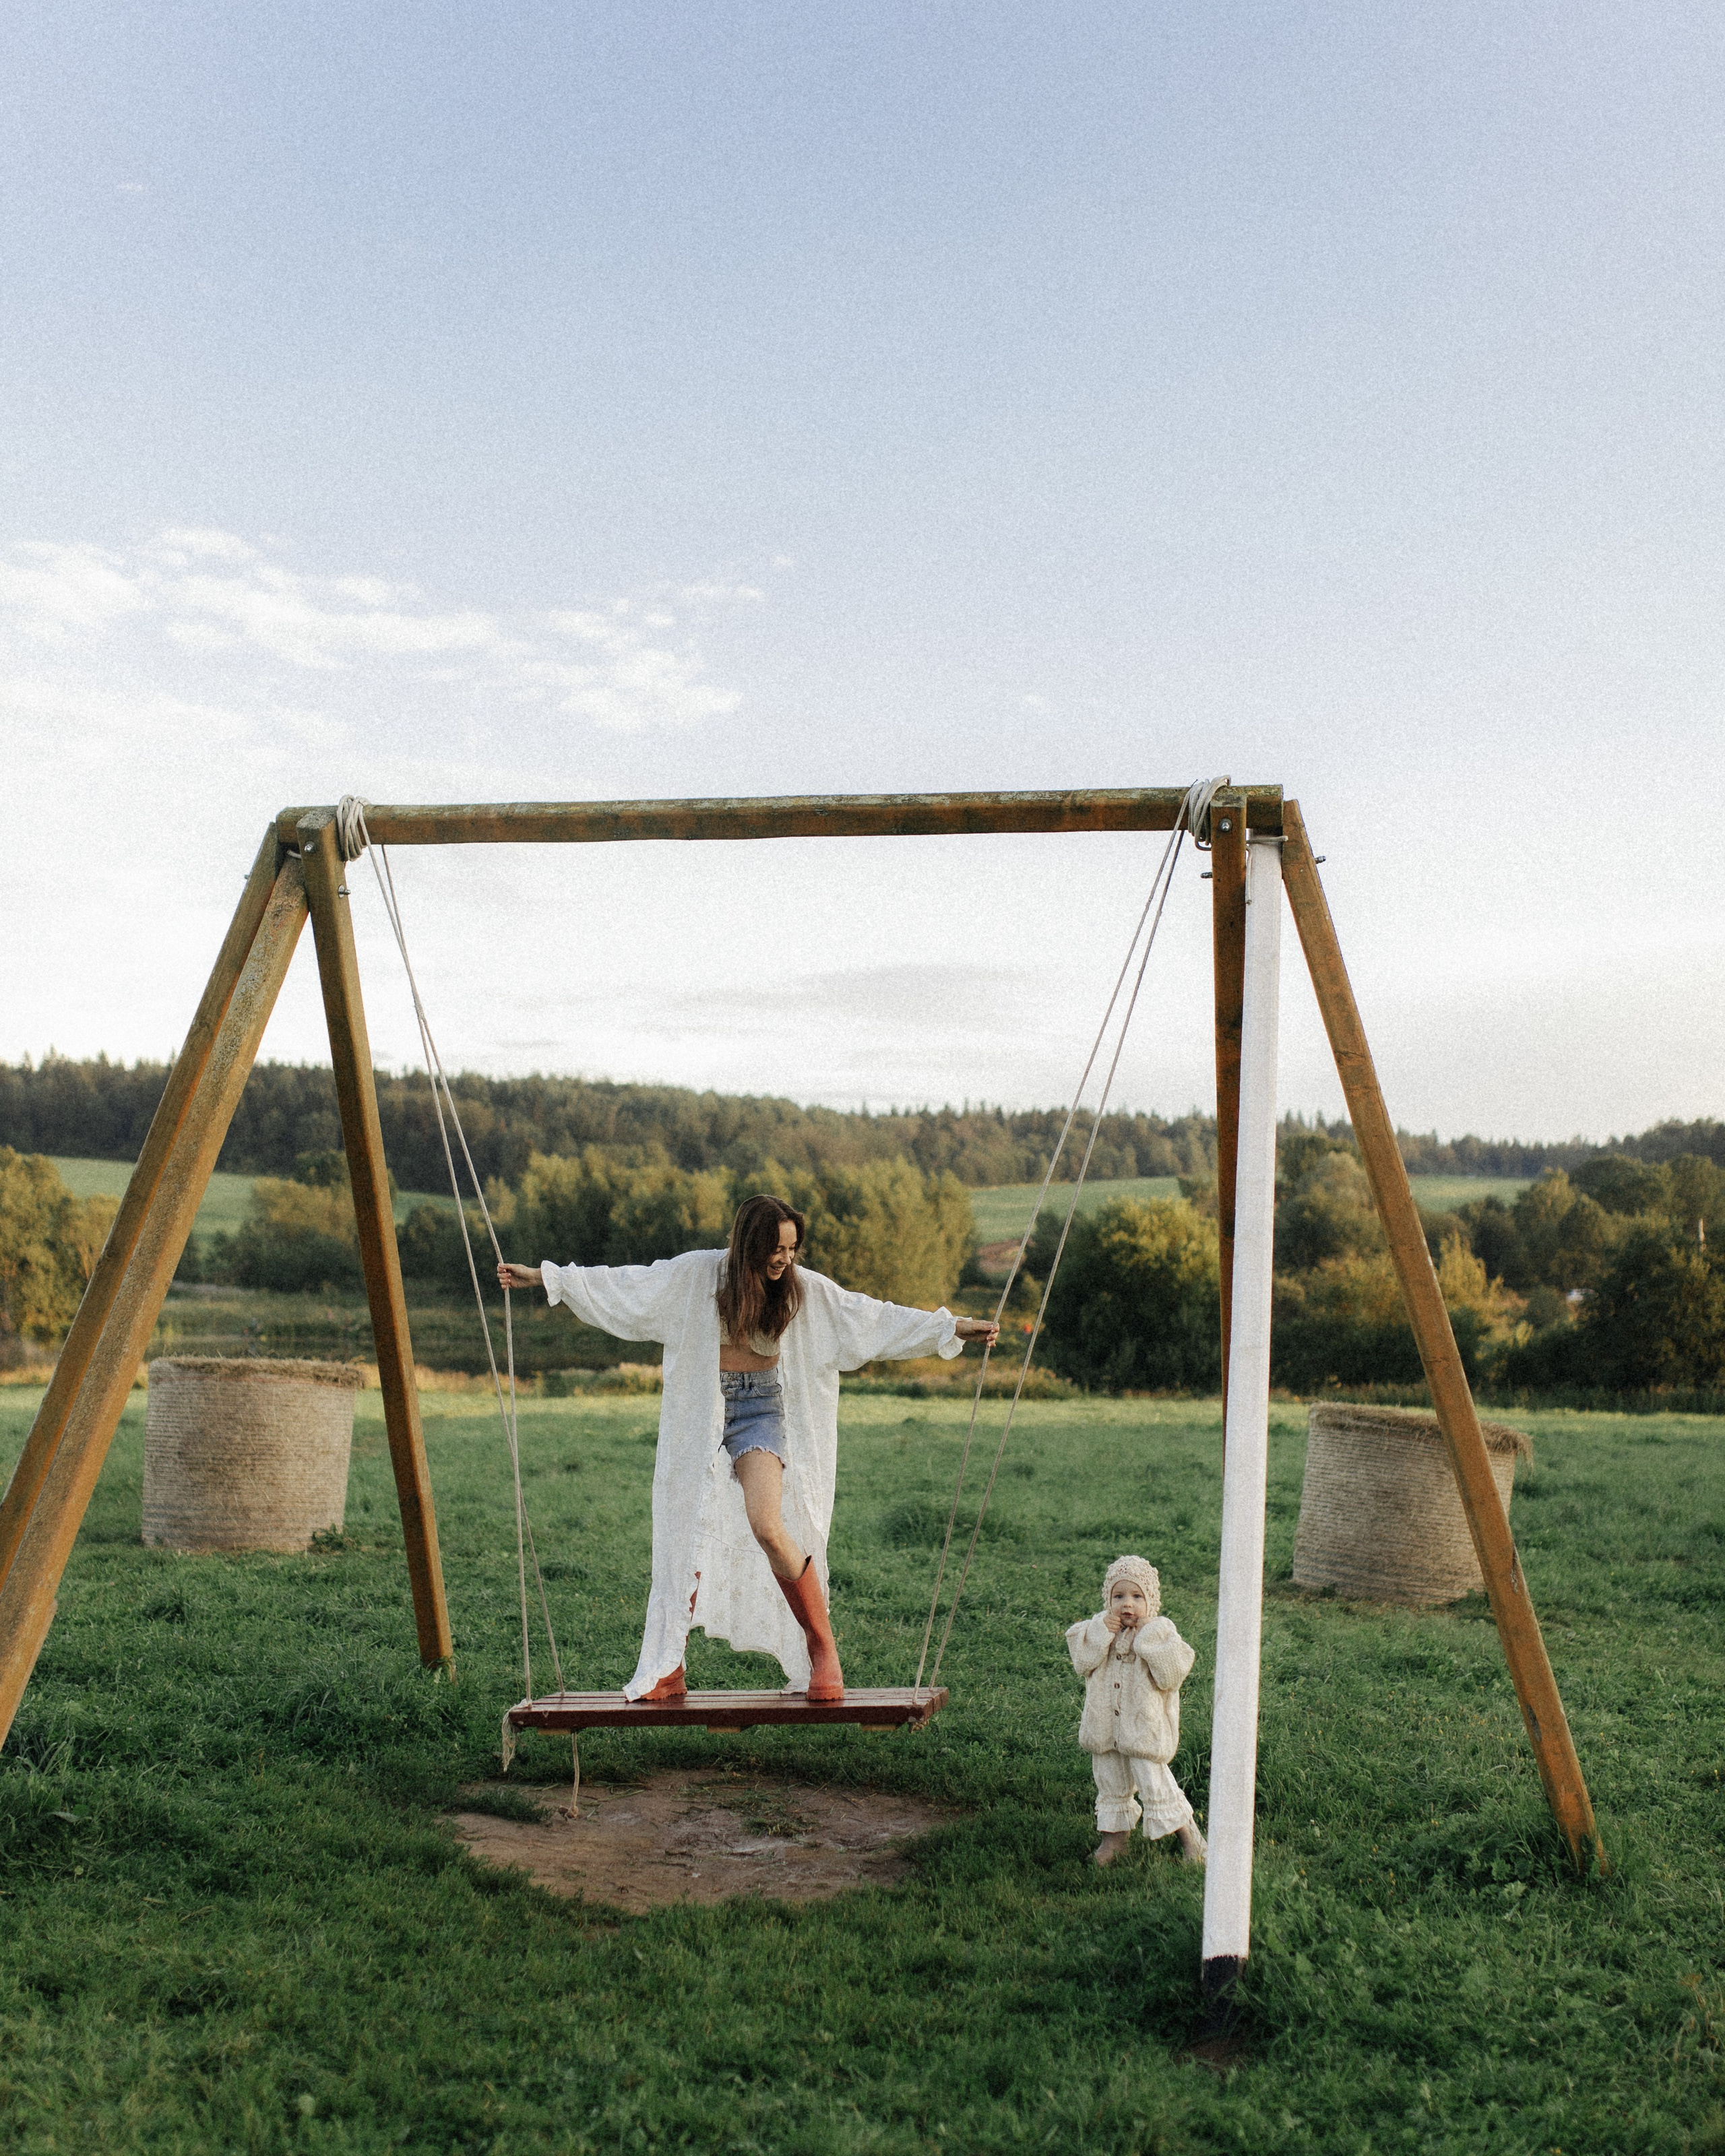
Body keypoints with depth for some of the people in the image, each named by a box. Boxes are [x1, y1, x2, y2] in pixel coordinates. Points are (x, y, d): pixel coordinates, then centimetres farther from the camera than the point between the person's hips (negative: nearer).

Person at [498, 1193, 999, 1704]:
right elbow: (622, 1284, -3)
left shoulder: (807, 1289, -4)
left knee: (767, 1525, -21)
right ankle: (667, 1670, 16)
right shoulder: (698, 1274, -6)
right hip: (701, 1412, 1)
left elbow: (877, 1317, -2)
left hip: (760, 1410, -1)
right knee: (686, 1537, 2)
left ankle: (822, 1648, -4)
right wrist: (543, 1277, -5)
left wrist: (954, 1328, -5)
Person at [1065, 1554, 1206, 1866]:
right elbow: (1082, 1662, -8)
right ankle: (1115, 1834, 34)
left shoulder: (1161, 1632, -11)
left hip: (1145, 1726, -4)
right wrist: (1100, 1632, -20)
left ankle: (1187, 1832, 17)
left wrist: (1148, 1638, -26)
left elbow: (1172, 1674, -21)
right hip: (1105, 1724, 4)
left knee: (1154, 1784, -1)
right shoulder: (1100, 1628, -1)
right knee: (1111, 1784, 16)